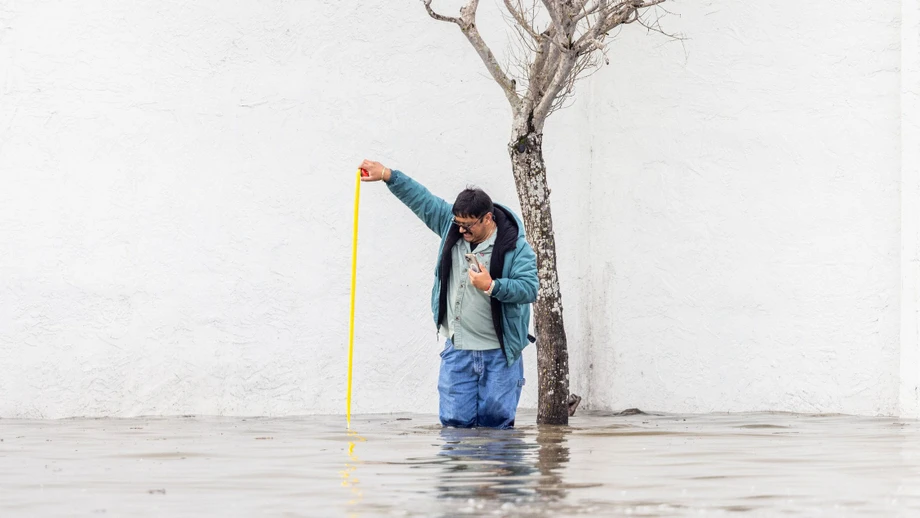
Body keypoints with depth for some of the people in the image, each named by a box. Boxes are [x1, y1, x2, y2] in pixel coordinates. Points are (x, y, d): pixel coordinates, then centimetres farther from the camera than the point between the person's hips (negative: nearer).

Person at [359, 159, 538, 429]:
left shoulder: (515, 246, -11)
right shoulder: (450, 224, 1)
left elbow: (529, 288, -17)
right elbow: (420, 198, 7)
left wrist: (492, 286, -27)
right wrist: (386, 174, 3)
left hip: (498, 352, -3)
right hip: (457, 347, 4)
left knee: (496, 418, -2)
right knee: (455, 418, 0)